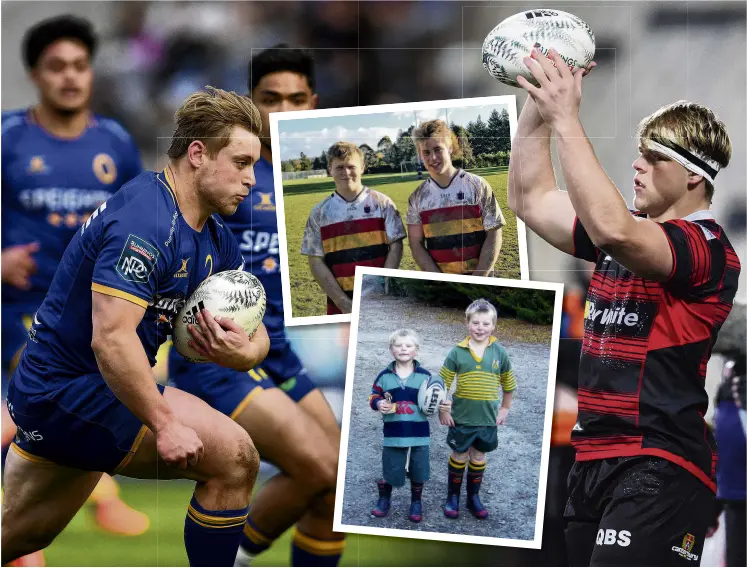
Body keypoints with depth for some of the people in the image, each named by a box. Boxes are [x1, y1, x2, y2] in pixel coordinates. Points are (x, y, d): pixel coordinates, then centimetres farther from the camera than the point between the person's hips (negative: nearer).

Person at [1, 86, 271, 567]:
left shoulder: (218, 240, 8)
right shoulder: (147, 221, -23)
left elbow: (256, 335, 10)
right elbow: (111, 338, -30)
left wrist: (243, 351, -14)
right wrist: (164, 424, -26)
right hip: (71, 393, -11)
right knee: (233, 456, -16)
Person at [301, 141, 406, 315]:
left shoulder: (381, 203, 3)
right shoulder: (320, 213, 6)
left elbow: (395, 248, 1)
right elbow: (316, 262, 3)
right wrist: (344, 303, -7)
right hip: (340, 306, 1)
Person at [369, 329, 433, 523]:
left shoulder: (425, 376, -1)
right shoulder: (384, 376, 0)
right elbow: (374, 396, 5)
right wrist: (378, 404, -16)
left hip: (419, 434, 0)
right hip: (394, 433, 0)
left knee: (418, 471, 11)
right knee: (390, 470, 7)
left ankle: (416, 503, 29)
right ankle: (384, 500, 29)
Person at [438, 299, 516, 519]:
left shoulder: (499, 352, -5)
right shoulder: (458, 352, -9)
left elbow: (508, 383, 8)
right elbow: (443, 382, -2)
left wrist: (505, 409, 11)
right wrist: (442, 410, -3)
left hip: (487, 418, 1)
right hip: (461, 417, -1)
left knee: (479, 457, 13)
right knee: (459, 456, 10)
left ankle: (473, 497, 27)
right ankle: (452, 497, 22)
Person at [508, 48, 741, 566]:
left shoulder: (707, 247, -11)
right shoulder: (634, 234, 16)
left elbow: (612, 229, -29)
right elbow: (532, 201, 22)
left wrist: (565, 118, -25)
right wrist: (538, 107, 10)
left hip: (659, 469, -9)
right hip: (593, 460, 9)